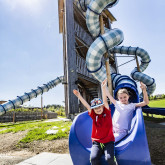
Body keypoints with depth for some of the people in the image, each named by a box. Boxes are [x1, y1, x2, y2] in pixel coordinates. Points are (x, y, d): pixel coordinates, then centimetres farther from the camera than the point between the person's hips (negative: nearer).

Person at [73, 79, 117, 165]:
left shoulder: (107, 112, -1)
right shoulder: (94, 115, 4)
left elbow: (105, 101, -13)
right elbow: (87, 105, -7)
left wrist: (103, 88, -22)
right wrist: (79, 96, -16)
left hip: (108, 141, -1)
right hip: (96, 142, 2)